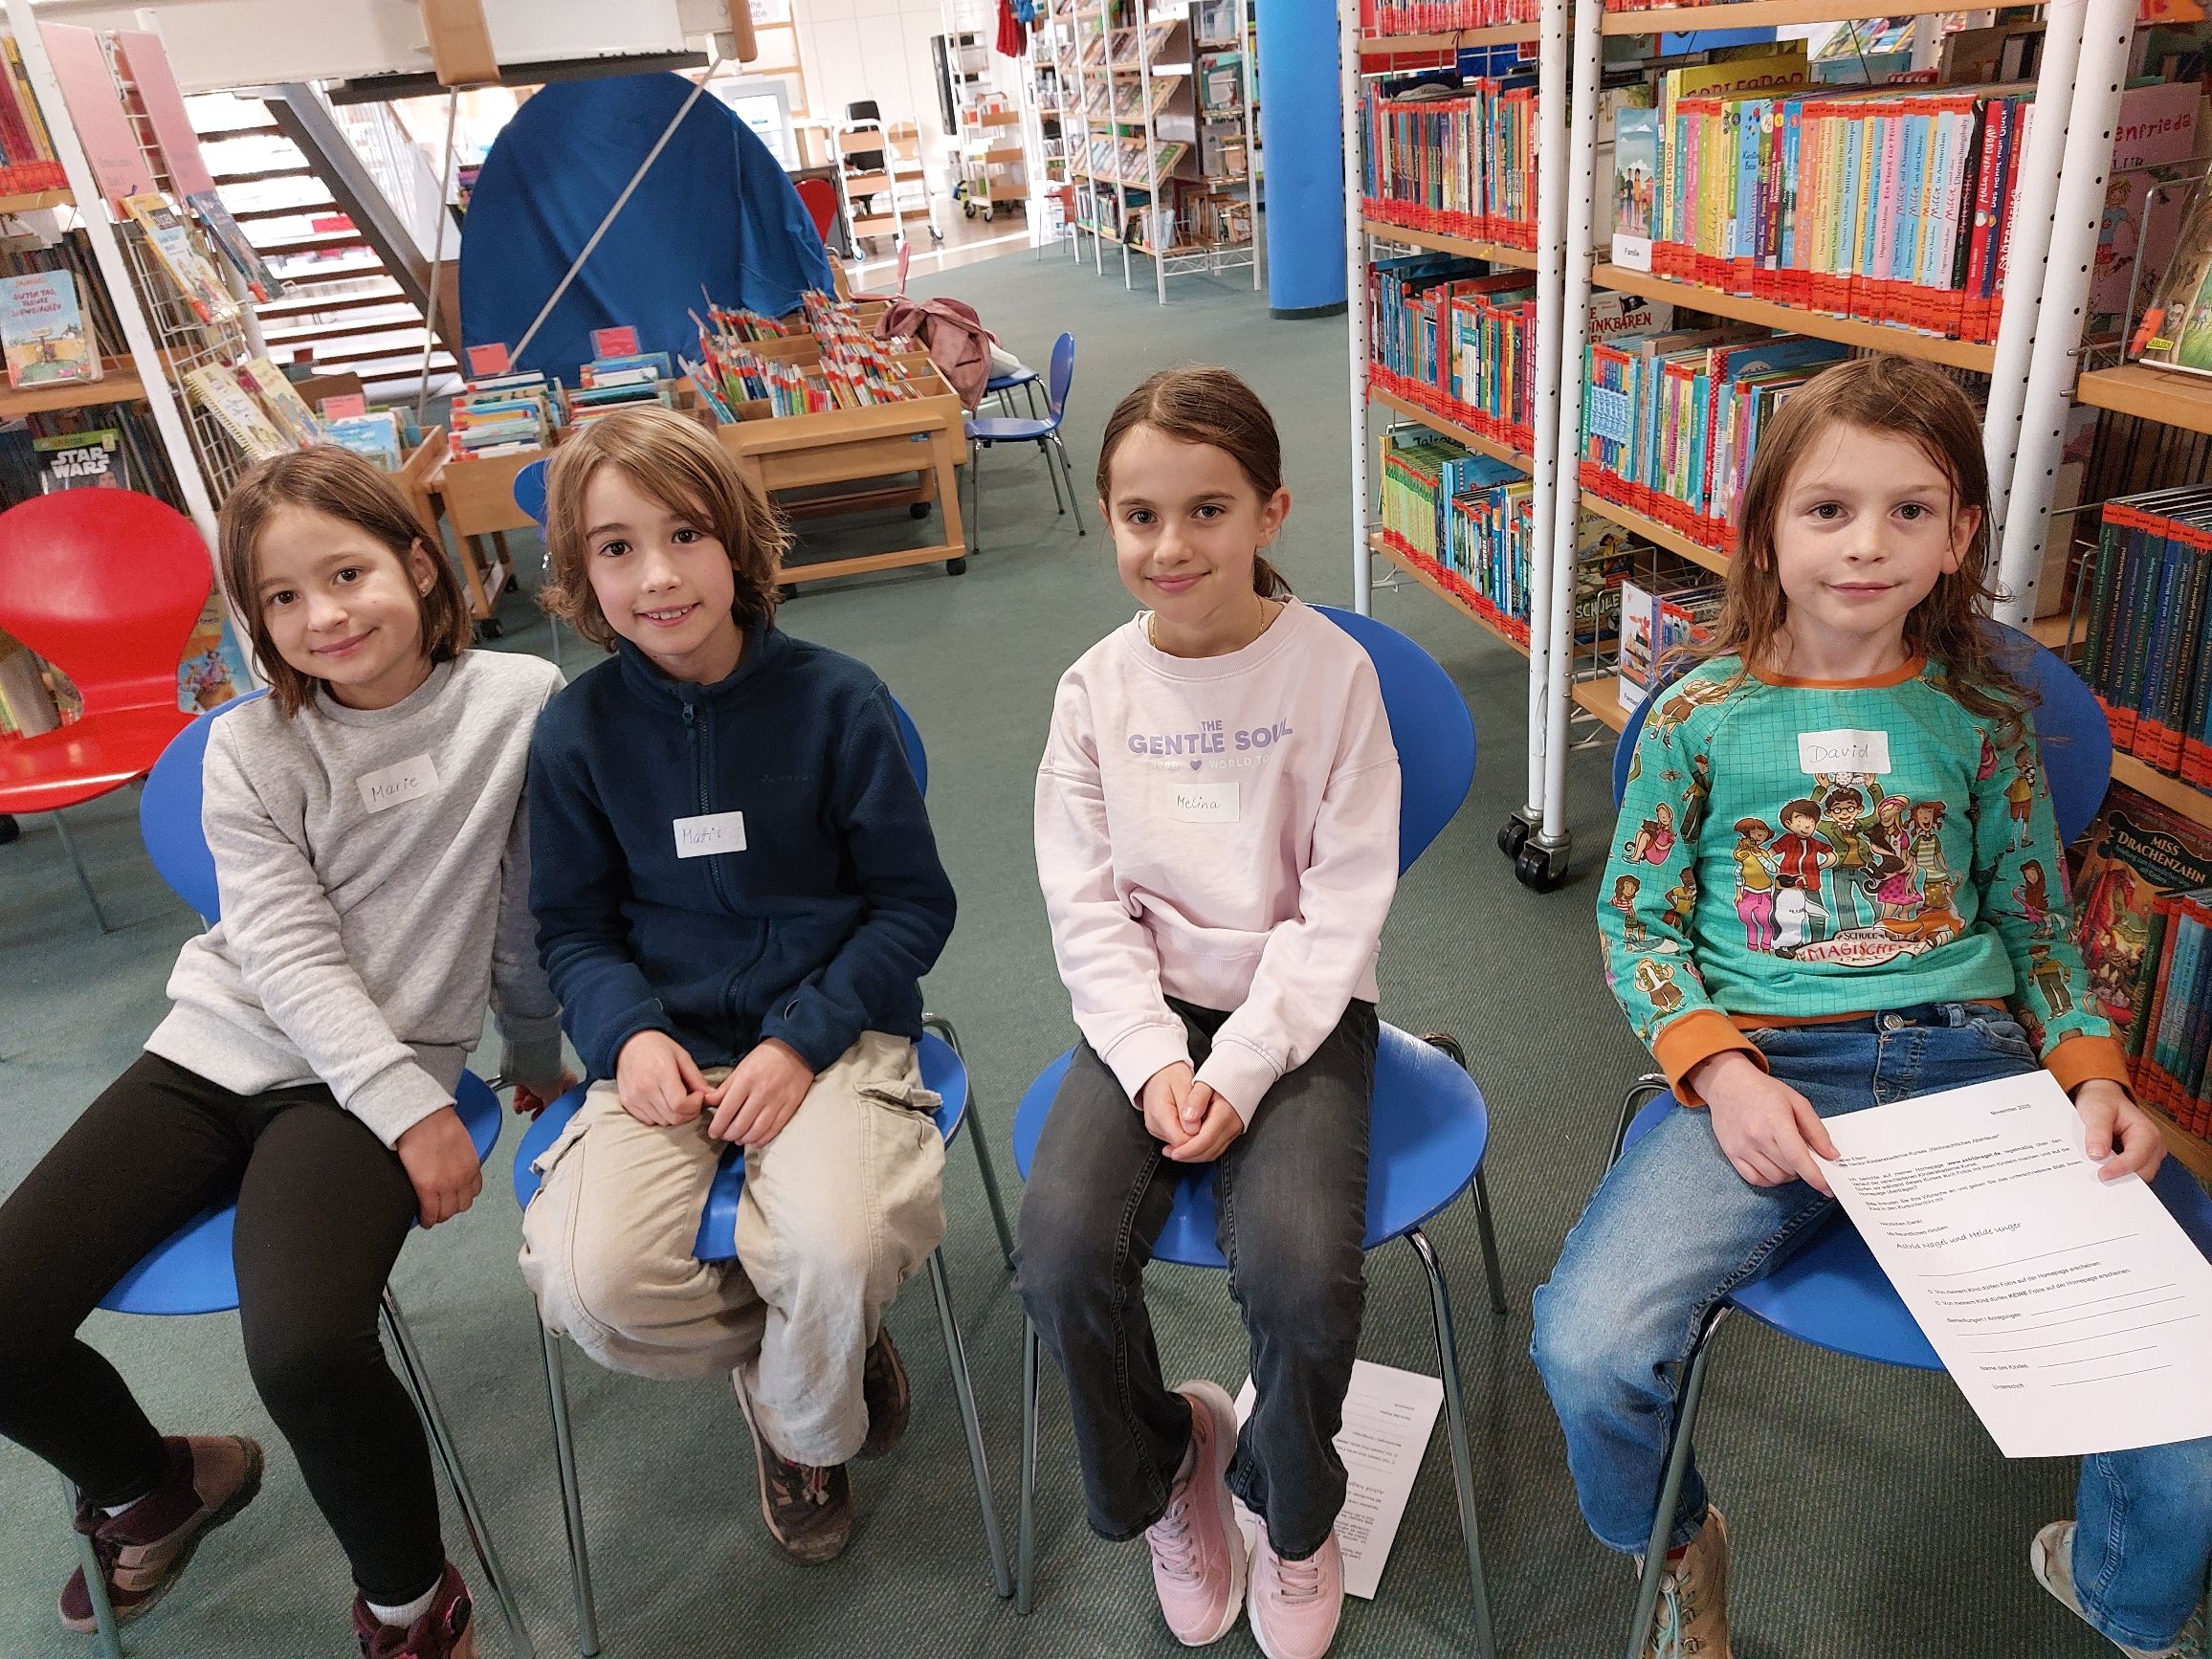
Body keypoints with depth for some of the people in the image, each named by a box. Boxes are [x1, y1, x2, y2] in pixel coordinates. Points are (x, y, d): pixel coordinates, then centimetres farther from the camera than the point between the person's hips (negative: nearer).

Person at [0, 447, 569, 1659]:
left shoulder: (522, 704, -5)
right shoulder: (249, 751, 0)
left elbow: (532, 906, 4)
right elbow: (290, 955, -7)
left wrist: (535, 1051, 15)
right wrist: (411, 1109, -16)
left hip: (375, 1074, -4)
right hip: (222, 1047, 4)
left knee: (303, 1350, -28)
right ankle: (155, 1489, 28)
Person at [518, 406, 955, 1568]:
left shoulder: (834, 700, -7)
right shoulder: (578, 730, 0)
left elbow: (914, 903, -3)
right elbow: (575, 926, 9)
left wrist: (802, 1041, -15)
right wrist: (628, 1034, -12)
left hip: (832, 1030, -2)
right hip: (665, 1047, 3)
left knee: (836, 1248, -29)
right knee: (589, 1282, -21)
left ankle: (803, 1425, 10)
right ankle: (789, 1348, 13)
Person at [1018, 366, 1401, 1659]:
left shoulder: (1331, 670, -8)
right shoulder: (1097, 688, -1)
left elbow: (1343, 903, -10)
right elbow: (1087, 905, -2)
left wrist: (1239, 1069, -18)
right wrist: (1155, 1064, -14)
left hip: (1298, 1009, -2)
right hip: (1146, 1008, 3)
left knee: (1299, 1272, -24)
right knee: (1063, 1253, -19)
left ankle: (1292, 1504, 13)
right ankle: (1161, 1464, 16)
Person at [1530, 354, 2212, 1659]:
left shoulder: (1981, 711, 9)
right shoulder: (1704, 714, 2)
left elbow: (2037, 921, 16)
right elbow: (1636, 921, 4)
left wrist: (2093, 1070, -1)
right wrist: (1717, 1072, -12)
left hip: (1973, 1062, 3)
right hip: (1768, 1067, -2)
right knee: (1590, 1346, -24)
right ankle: (1678, 1545, 14)